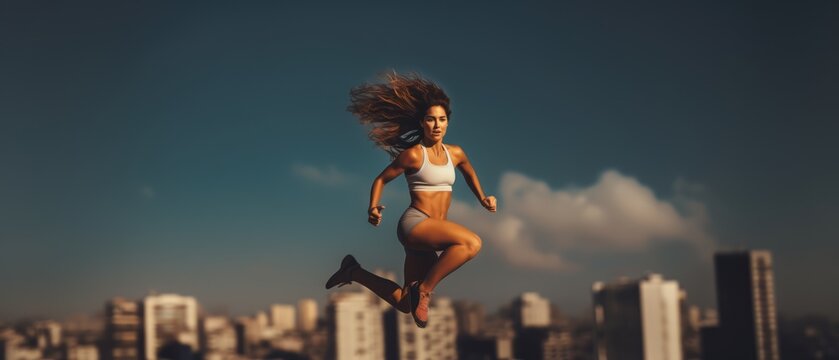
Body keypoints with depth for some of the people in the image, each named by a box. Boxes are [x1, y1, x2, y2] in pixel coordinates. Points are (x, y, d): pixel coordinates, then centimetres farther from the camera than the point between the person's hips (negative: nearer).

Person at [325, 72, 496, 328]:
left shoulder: (455, 153, 10)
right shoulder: (413, 154, -7)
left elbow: (470, 173, 33)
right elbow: (381, 179, 2)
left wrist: (482, 198, 19)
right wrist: (373, 208, -14)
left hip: (430, 235, 7)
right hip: (414, 223, -7)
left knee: (405, 304, 11)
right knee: (472, 242, -32)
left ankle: (354, 272, 27)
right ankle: (424, 289, -18)